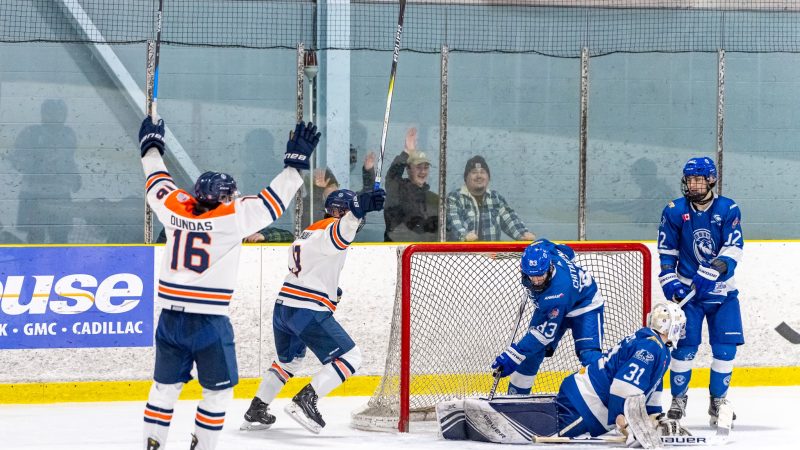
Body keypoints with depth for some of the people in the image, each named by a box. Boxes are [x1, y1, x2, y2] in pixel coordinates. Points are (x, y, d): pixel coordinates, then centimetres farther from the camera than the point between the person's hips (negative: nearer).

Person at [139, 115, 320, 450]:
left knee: (166, 385, 14)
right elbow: (271, 202, -9)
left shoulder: (175, 209, 2)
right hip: (208, 321, -5)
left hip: (170, 318, 5)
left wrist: (151, 147, 36)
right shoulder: (231, 218, -11)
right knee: (219, 388, 8)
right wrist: (296, 162, -3)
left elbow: (158, 185, 20)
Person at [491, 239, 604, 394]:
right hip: (550, 306, 7)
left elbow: (545, 333, -39)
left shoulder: (558, 290, -45)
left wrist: (513, 356, -40)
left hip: (584, 304, -7)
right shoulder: (539, 250, -28)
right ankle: (516, 394, 13)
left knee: (589, 354, -25)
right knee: (531, 352, 0)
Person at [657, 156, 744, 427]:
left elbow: (733, 249, -13)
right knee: (685, 346, -5)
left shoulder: (728, 210, -6)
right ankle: (678, 399, 10)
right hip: (687, 289, 0)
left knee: (725, 348, -2)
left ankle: (718, 400, 13)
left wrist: (709, 273, -25)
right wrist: (669, 283, -7)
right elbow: (666, 252, 4)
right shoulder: (674, 212, -3)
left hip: (722, 291, 0)